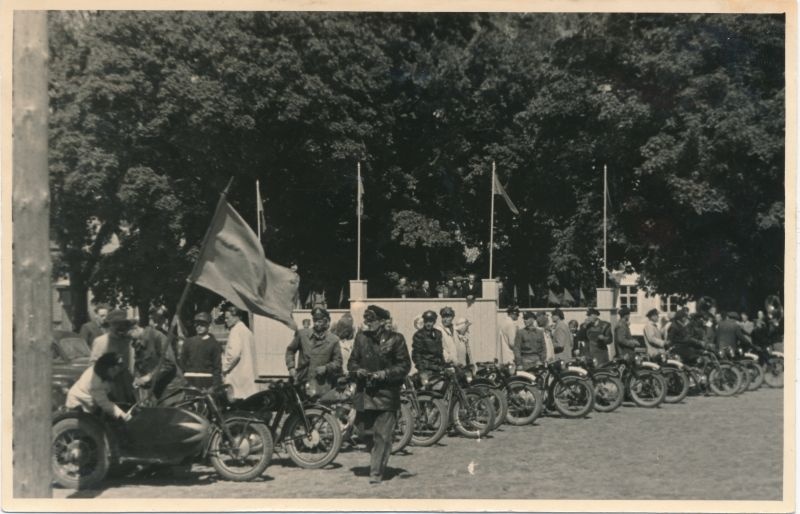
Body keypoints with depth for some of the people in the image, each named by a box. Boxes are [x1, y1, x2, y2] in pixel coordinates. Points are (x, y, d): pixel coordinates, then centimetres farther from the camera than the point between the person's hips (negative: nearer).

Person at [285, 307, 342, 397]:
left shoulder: (333, 340, 3)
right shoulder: (302, 335, 7)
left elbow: (338, 362, 8)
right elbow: (290, 350, 17)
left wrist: (326, 367, -9)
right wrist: (291, 367, 5)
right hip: (302, 382, 1)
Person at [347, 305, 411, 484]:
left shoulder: (395, 339, -3)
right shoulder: (361, 337, 8)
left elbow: (405, 365, -2)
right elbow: (352, 361, 16)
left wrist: (385, 373, -15)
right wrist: (357, 370, -6)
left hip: (386, 394, -4)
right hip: (364, 393, 4)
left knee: (383, 435, -6)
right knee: (366, 431, 10)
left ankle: (376, 473, -1)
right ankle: (377, 462, 33)